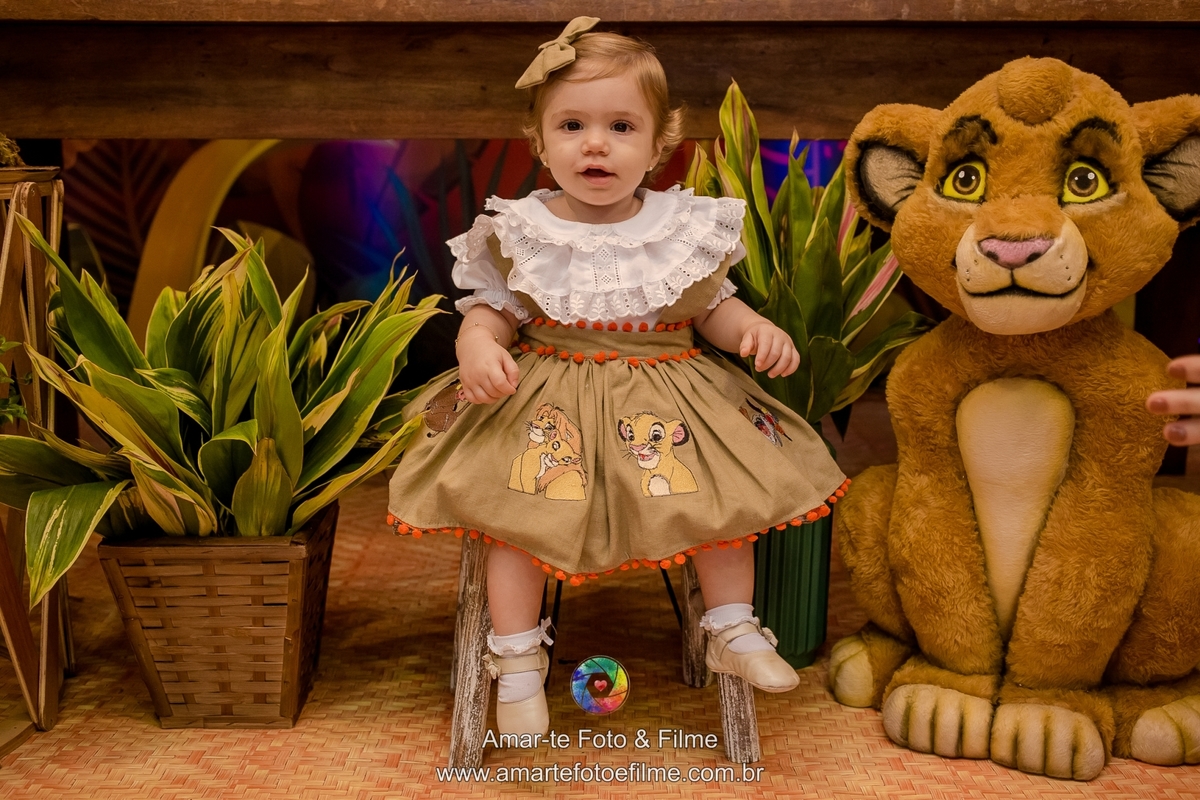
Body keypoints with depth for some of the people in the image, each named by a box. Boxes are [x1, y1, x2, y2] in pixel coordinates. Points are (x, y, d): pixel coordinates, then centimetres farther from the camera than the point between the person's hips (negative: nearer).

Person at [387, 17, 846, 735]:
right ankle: (519, 660, 6)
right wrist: (477, 345, -20)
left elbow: (713, 305, 10)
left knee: (722, 500, -3)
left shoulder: (686, 228, -1)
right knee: (520, 513, -11)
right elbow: (493, 307, 2)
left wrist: (756, 328, -10)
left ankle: (734, 632, 18)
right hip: (547, 399, -1)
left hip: (667, 393, 2)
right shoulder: (521, 232, -4)